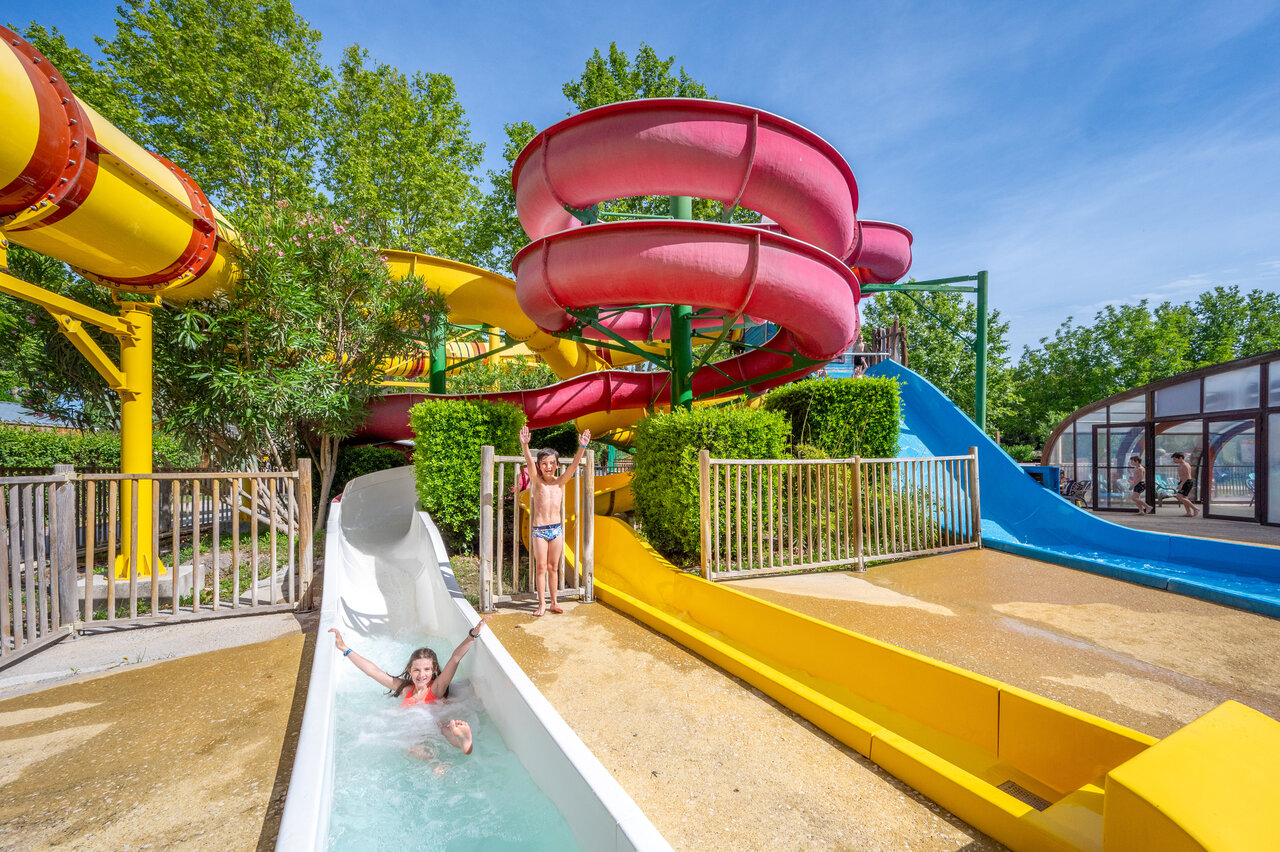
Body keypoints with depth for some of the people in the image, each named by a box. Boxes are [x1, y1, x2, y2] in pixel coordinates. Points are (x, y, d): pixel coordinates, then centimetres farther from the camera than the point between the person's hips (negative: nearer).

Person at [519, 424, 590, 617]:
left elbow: (573, 465, -11)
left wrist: (582, 447, -25)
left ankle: (554, 602, 22)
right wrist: (524, 445, -39)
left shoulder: (560, 482, 2)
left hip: (556, 529, 2)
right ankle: (542, 604, 16)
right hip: (539, 530, -2)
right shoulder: (536, 481, -4)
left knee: (553, 567, 11)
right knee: (541, 567, 4)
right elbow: (529, 463, -21)